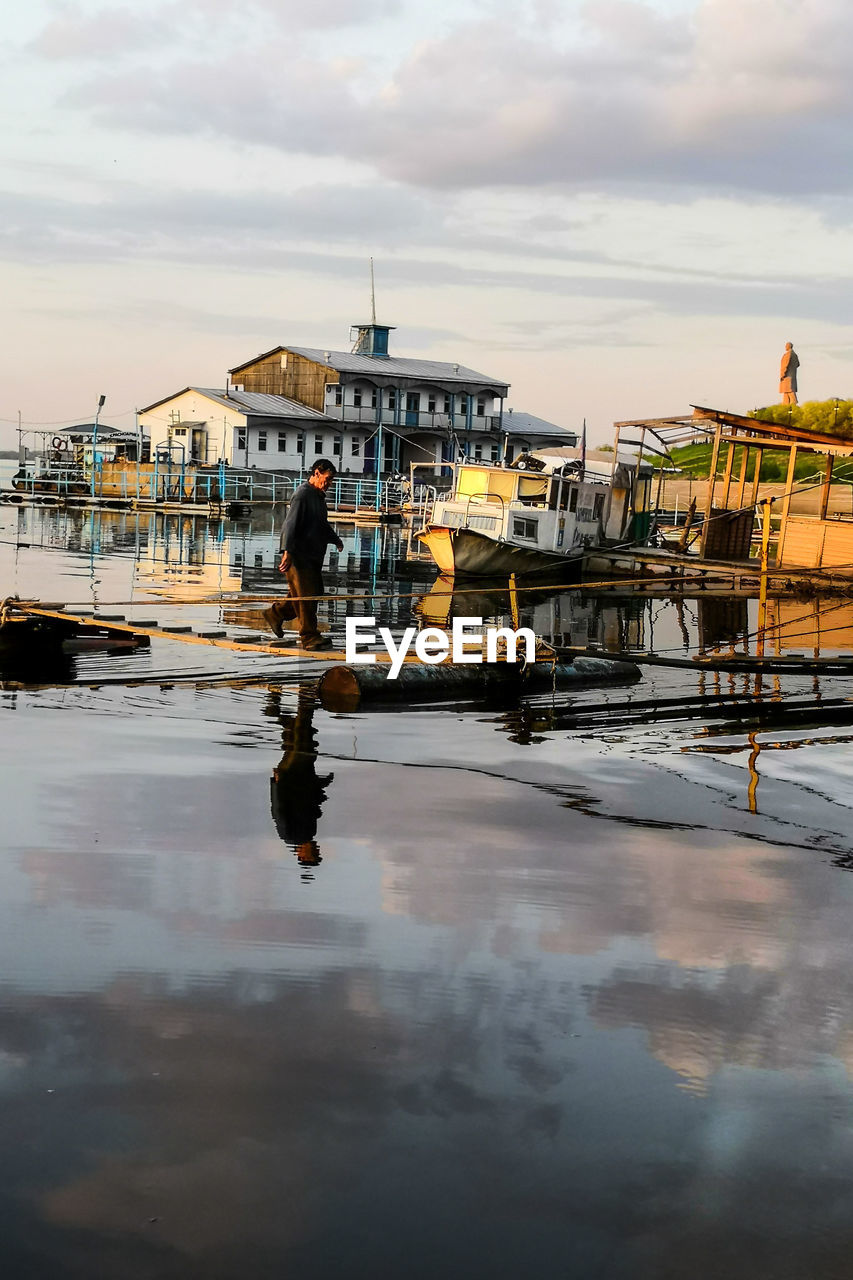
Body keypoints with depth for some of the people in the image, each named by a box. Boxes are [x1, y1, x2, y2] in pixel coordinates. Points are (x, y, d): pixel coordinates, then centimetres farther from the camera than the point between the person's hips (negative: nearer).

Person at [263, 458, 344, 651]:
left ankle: (275, 613, 26)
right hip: (300, 556, -10)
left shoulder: (319, 496, 18)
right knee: (306, 596, -6)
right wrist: (287, 552, -31)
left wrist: (336, 540, 48)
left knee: (315, 592, 12)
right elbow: (291, 524, -22)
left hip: (313, 557, 10)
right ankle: (310, 638, 1)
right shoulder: (302, 494, -13)